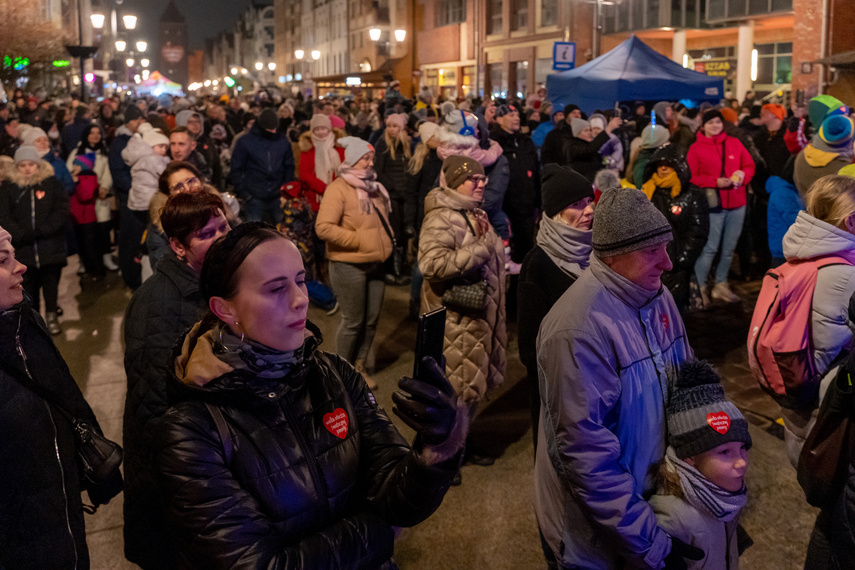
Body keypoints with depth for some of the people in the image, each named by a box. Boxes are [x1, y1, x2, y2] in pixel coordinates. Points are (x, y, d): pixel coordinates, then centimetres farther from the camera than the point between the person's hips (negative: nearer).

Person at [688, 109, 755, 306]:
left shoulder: (734, 143, 11)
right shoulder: (696, 148, -1)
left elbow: (749, 165, 14)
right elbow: (691, 177, -5)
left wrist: (743, 175, -8)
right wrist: (716, 182, -15)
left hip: (736, 203, 5)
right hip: (713, 203, -4)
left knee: (729, 248, 10)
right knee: (710, 248, -9)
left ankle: (720, 285, 22)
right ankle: (699, 288, -1)